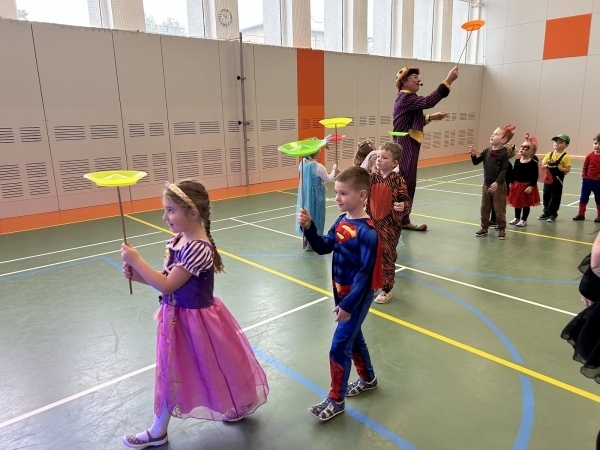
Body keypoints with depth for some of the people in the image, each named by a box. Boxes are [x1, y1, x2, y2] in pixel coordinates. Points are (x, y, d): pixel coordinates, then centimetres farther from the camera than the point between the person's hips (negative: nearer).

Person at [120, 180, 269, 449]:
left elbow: (167, 286, -27)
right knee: (169, 373, 22)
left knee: (215, 368, 13)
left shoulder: (199, 249, -30)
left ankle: (240, 406, 41)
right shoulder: (177, 240, -1)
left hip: (194, 320, -9)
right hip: (177, 318, 9)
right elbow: (168, 278, 6)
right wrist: (137, 275, -7)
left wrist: (136, 261, -23)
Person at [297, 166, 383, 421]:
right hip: (342, 292, 8)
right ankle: (368, 378, 46)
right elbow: (323, 247, 3)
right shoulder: (341, 221, 0)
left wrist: (349, 304, -24)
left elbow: (365, 273, -25)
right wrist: (309, 228, -13)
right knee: (353, 336, 23)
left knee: (339, 347, -1)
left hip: (358, 296, -8)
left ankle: (336, 400, 18)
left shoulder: (367, 232, -24)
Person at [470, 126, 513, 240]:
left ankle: (502, 229, 19)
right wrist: (473, 155, -13)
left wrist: (497, 182, -26)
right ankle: (484, 227, 28)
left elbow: (504, 171, -16)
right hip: (486, 185, 6)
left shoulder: (504, 153, -14)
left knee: (499, 210, 5)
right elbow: (476, 162, 7)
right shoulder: (487, 151, 1)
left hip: (499, 186, -5)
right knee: (484, 208, 14)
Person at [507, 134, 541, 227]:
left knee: (526, 204, 7)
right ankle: (517, 218, 29)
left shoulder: (533, 163, -13)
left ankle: (524, 220, 17)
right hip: (517, 185, 5)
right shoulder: (517, 161, 2)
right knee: (516, 202, 14)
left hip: (527, 186, -5)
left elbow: (535, 176, -14)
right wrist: (511, 183, 4)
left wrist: (531, 186, -19)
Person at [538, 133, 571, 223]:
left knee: (555, 197, 3)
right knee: (546, 196, 13)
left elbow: (567, 169, -13)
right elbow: (542, 165, 5)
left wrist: (557, 167, -21)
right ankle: (546, 212, 26)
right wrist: (548, 165, -15)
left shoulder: (566, 156, -9)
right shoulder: (550, 154, 5)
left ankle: (553, 214, 13)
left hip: (557, 180, -5)